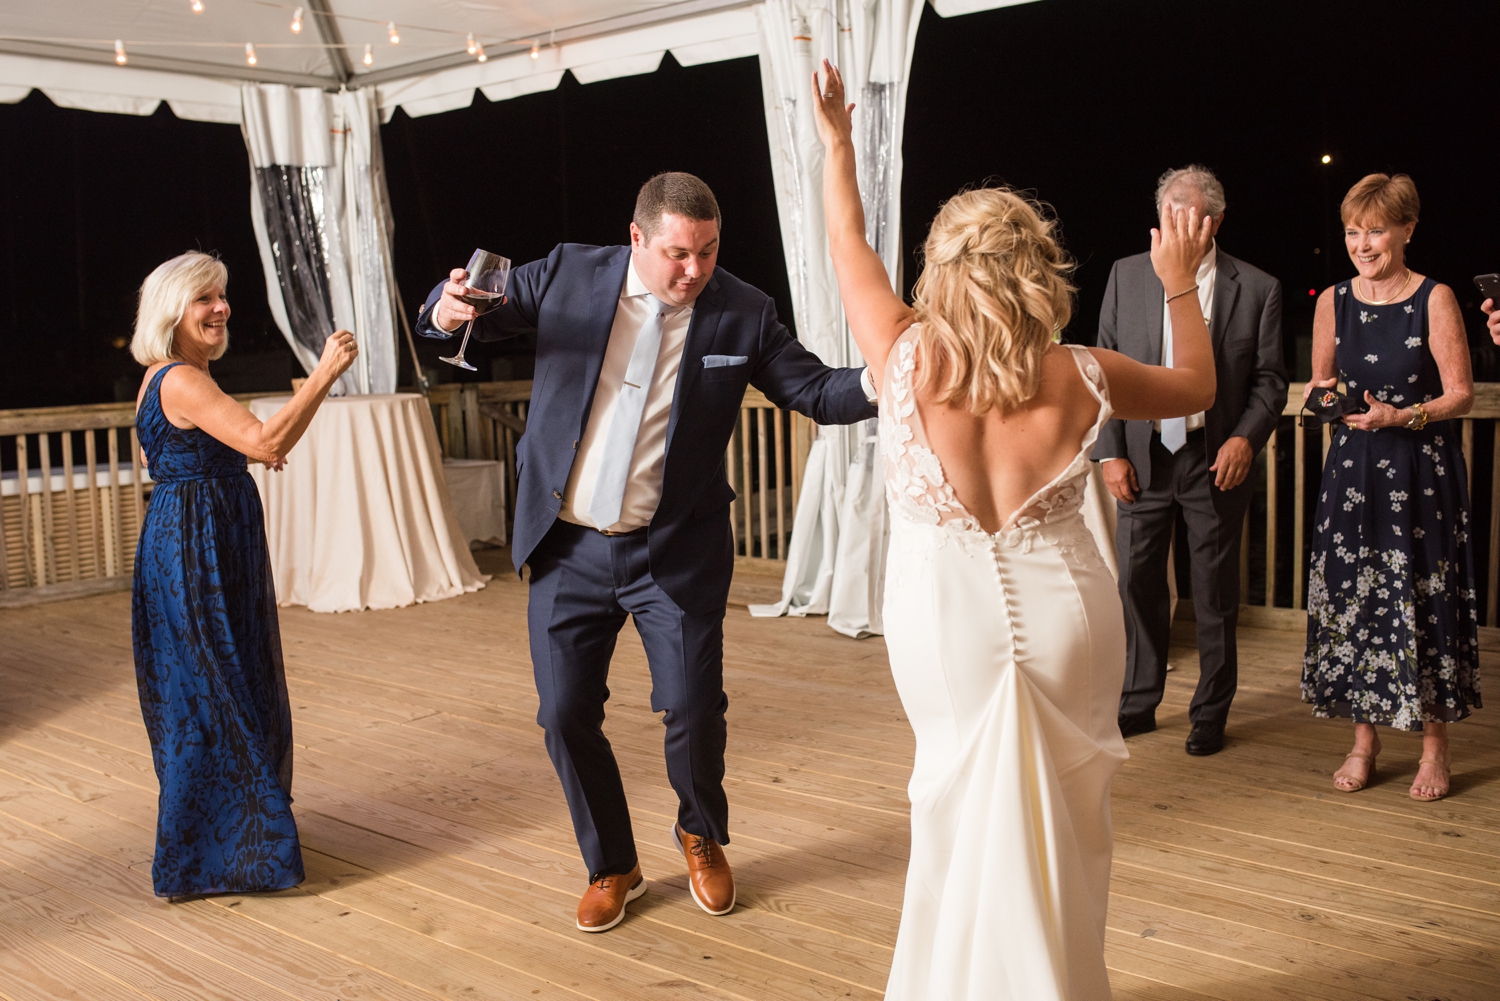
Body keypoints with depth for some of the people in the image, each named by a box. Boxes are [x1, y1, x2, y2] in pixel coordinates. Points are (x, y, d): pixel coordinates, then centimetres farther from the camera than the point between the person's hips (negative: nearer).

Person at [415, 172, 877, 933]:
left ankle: (701, 837, 34)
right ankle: (611, 867, 29)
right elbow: (465, 314, 3)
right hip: (569, 548, 2)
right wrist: (448, 308, -22)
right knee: (565, 716, 5)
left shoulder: (742, 312, -7)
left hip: (674, 552, -1)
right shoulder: (568, 276, -4)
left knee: (695, 708, 0)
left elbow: (815, 391, -4)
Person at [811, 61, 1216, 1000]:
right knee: (1065, 816, 18)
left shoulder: (907, 360, -14)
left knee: (964, 810, 20)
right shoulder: (1082, 378, -12)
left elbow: (849, 248, 4)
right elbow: (1197, 387, 9)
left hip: (947, 620, 0)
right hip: (1063, 614, 0)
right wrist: (1182, 286, 17)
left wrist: (838, 144, 16)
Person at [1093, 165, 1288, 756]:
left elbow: (1269, 380, 3)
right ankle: (1138, 704, 22)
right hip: (1142, 456, 2)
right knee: (1136, 584, 6)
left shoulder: (1257, 289, -1)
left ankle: (1210, 714, 22)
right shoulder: (1126, 276, 4)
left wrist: (1246, 437, -15)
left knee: (1215, 594, 7)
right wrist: (1111, 451, -4)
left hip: (1216, 459, -1)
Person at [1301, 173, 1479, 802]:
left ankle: (1435, 746, 15)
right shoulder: (1334, 301, 6)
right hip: (1354, 467, 3)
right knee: (1352, 599, 3)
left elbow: (1461, 395, -6)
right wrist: (1324, 393, -6)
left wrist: (1401, 417, -21)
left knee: (1424, 601, -1)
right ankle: (1363, 741, 18)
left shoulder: (1435, 299, -5)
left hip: (1423, 470, -3)